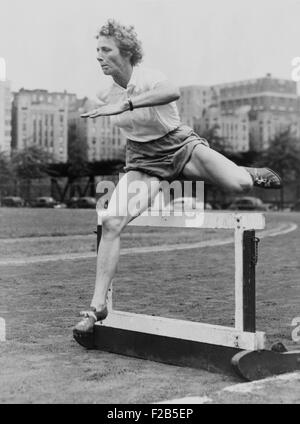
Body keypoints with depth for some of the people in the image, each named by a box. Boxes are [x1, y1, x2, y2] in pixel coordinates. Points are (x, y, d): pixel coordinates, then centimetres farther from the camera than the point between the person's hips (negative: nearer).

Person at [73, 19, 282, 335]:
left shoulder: (146, 78, -18)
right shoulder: (107, 95, 1)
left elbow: (173, 92, -45)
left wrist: (125, 105, -51)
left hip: (180, 146, -3)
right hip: (142, 162, 3)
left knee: (239, 185, -25)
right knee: (111, 222, -21)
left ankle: (253, 175, 18)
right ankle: (98, 306, -13)